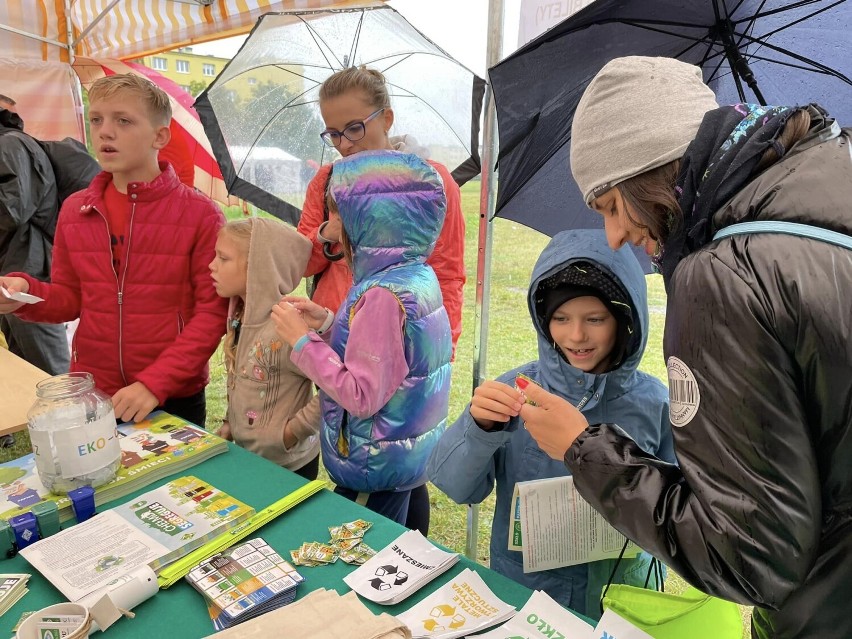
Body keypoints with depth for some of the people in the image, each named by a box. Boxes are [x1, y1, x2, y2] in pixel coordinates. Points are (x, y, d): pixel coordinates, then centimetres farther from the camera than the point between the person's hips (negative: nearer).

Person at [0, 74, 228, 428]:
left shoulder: (200, 214, -11)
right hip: (89, 396, 4)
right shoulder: (74, 210, 3)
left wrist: (155, 383, -21)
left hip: (175, 400, -3)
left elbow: (213, 312, -13)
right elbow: (70, 298, 11)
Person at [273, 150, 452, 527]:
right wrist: (327, 323, 0)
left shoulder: (384, 295, -27)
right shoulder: (419, 276, 2)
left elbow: (363, 396, -26)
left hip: (375, 471, -9)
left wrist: (303, 341, -19)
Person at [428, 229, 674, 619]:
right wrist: (479, 426, -31)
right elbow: (455, 488, -15)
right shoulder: (515, 390, -14)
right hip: (518, 587, 0)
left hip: (618, 594, 0)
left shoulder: (655, 403, -12)